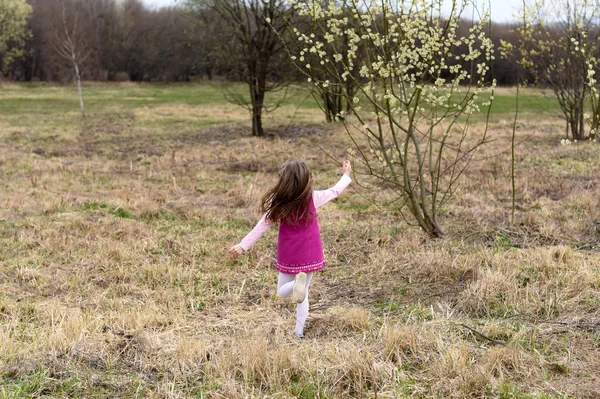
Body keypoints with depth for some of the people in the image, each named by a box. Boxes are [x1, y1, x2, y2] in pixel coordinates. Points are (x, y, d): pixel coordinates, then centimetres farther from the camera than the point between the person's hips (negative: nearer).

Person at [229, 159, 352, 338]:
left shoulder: (279, 205, -15)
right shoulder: (313, 198, -10)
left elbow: (261, 227, -12)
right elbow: (335, 191, 6)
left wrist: (243, 246, -4)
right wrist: (346, 175, 23)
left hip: (288, 258, -2)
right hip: (310, 256, 2)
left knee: (282, 292, 11)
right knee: (303, 294, 16)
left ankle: (298, 282, -23)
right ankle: (299, 330, 5)